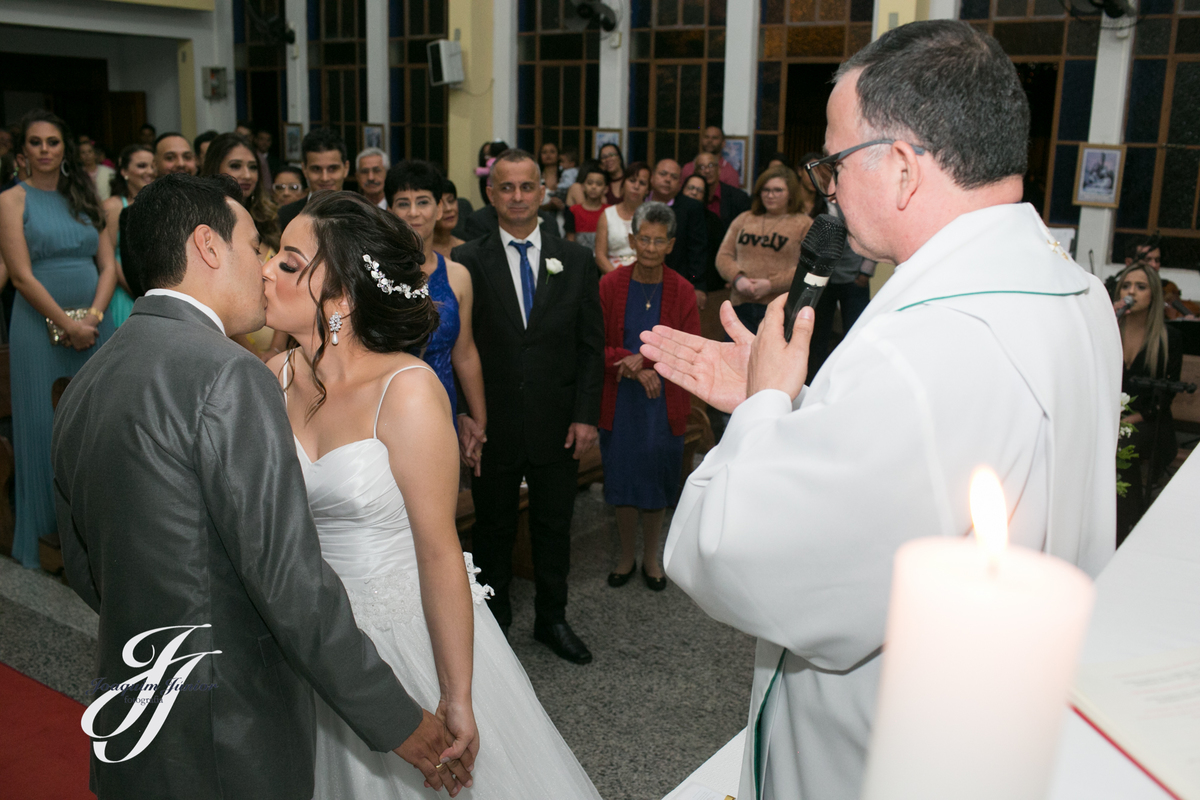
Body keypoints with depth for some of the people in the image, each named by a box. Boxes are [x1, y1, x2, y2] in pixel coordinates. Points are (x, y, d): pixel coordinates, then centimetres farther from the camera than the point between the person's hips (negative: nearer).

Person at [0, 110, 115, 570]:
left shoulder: (83, 198, 13)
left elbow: (109, 266, 7)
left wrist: (93, 316, -8)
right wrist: (68, 324, -13)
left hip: (94, 325, 4)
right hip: (41, 326, -4)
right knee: (47, 425, 1)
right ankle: (51, 530, 12)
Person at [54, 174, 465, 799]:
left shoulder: (83, 386, 4)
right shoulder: (227, 377, -22)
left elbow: (84, 570, 14)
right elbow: (290, 580, -24)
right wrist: (399, 723, -16)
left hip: (127, 728, 8)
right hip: (228, 747, -8)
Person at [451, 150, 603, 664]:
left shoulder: (574, 261, 3)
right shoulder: (468, 262, -3)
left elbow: (591, 346, 3)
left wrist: (586, 415, -4)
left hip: (558, 424, 2)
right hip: (493, 425, -1)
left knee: (554, 526, 15)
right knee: (493, 529, 14)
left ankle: (552, 619, 34)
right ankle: (494, 620, 33)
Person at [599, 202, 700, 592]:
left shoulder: (682, 291, -4)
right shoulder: (610, 285, -5)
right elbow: (597, 347, -5)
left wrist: (645, 360, -18)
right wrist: (634, 366, -20)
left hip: (664, 402, 0)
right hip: (619, 401, 0)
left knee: (657, 479, 11)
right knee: (622, 479, 10)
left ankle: (651, 555, 30)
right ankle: (626, 555, 29)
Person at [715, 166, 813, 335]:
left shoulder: (804, 224, 5)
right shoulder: (744, 219, 18)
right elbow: (724, 256, 13)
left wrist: (771, 285, -14)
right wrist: (737, 278, -8)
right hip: (741, 305, 3)